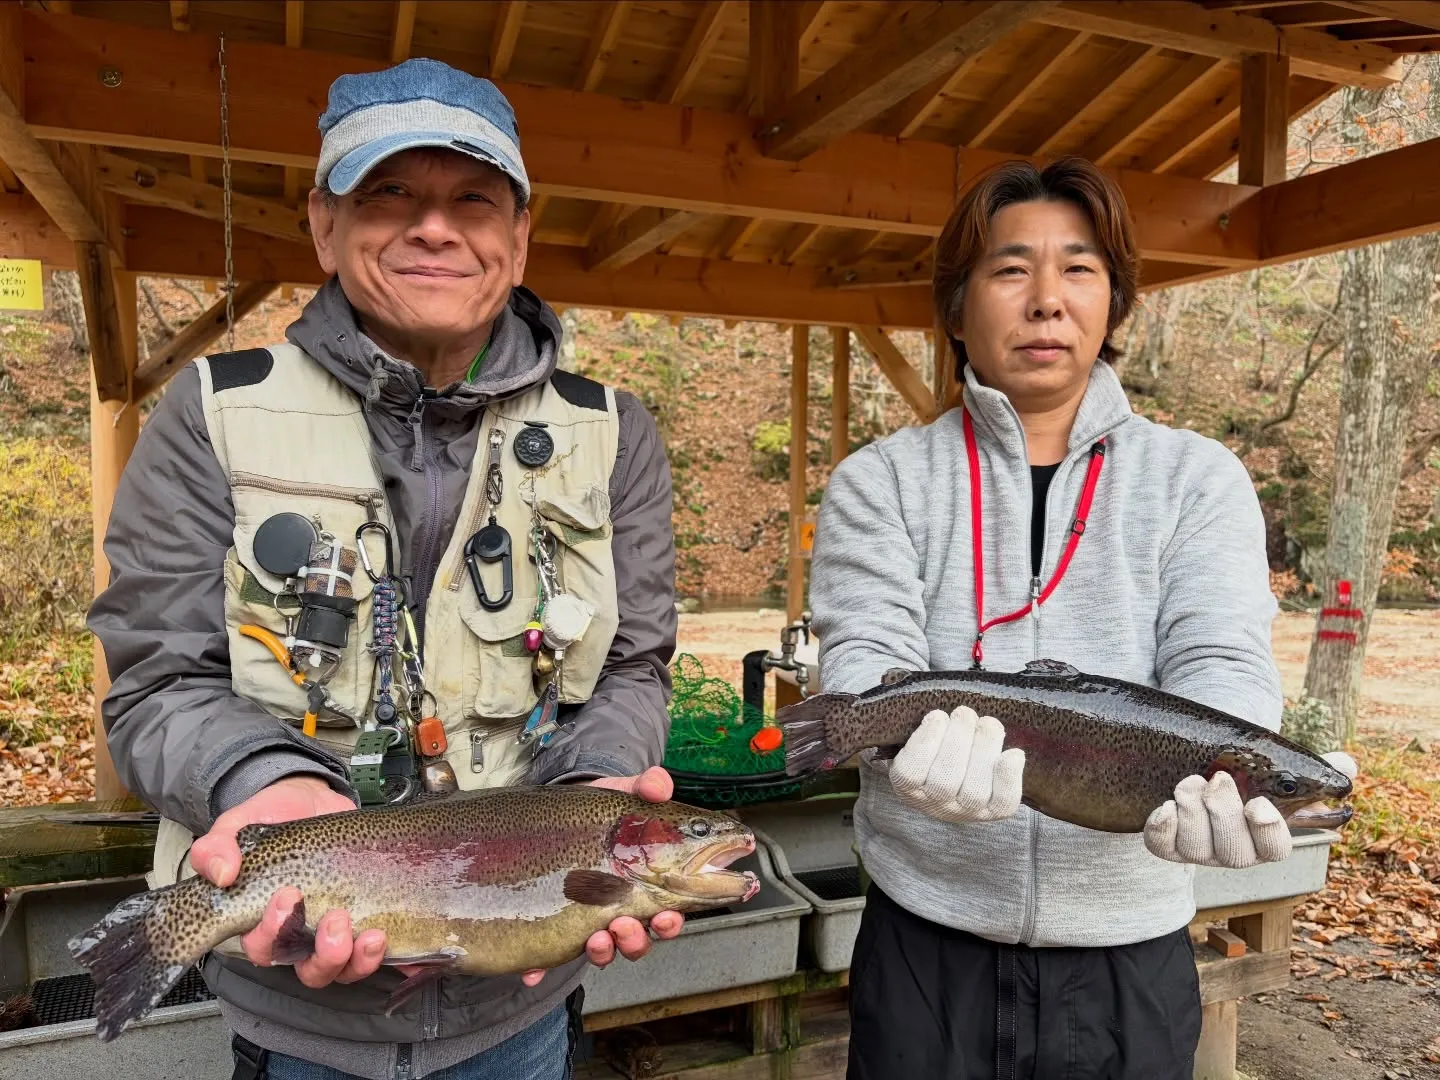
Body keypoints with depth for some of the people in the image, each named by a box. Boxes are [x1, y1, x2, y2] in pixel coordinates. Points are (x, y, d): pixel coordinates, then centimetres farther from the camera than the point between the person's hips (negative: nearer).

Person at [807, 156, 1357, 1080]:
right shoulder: (881, 482, -2)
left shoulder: (1199, 479, 0)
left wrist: (1214, 775, -32)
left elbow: (1220, 668, -10)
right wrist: (925, 743, -34)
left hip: (1132, 948, 1)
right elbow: (865, 662, -12)